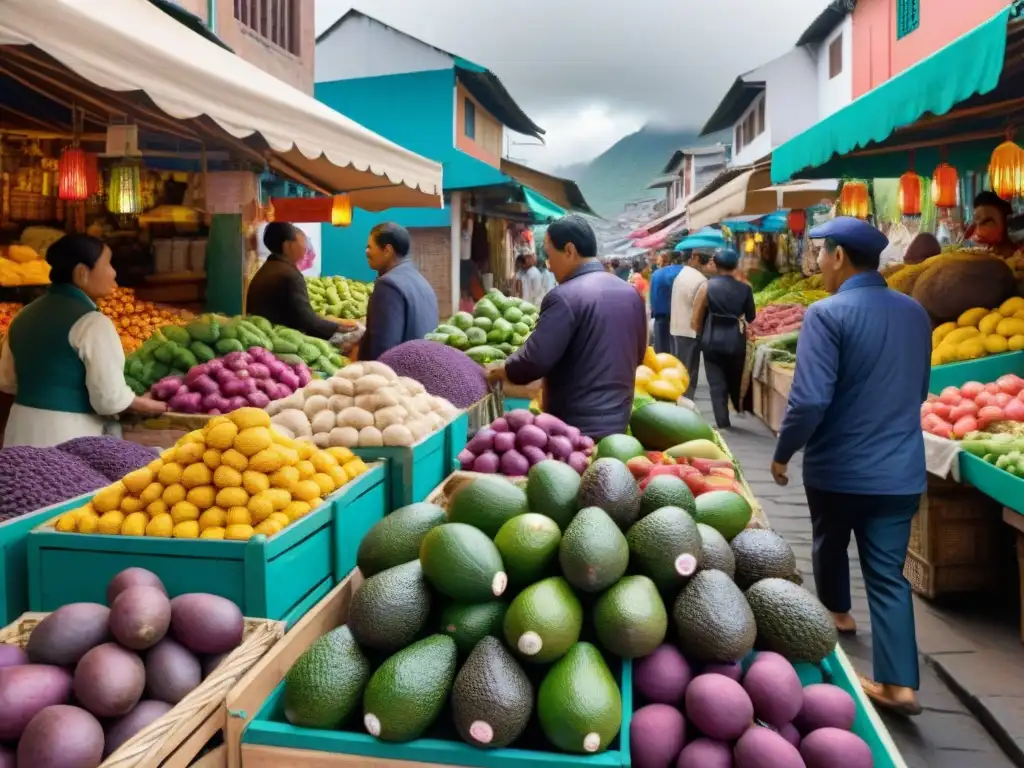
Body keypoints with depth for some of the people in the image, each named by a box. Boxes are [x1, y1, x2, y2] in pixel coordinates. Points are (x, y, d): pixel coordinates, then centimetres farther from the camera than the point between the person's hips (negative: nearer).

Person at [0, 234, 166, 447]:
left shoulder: (25, 315, 8)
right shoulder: (91, 322, -16)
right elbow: (109, 398, -19)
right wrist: (143, 404, -2)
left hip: (21, 432, 8)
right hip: (67, 435, -8)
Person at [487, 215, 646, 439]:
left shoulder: (564, 297, -18)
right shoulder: (631, 293, 6)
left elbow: (535, 360, -20)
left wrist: (503, 371, -2)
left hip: (578, 427, -7)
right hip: (619, 419, 7)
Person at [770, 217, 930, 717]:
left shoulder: (827, 314, -18)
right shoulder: (915, 313, 4)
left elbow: (810, 399, -23)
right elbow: (919, 392, 15)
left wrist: (783, 453, -8)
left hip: (838, 466, -4)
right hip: (901, 468, 5)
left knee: (830, 545, 24)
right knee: (888, 574, 9)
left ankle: (836, 612, 48)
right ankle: (898, 684, 7)